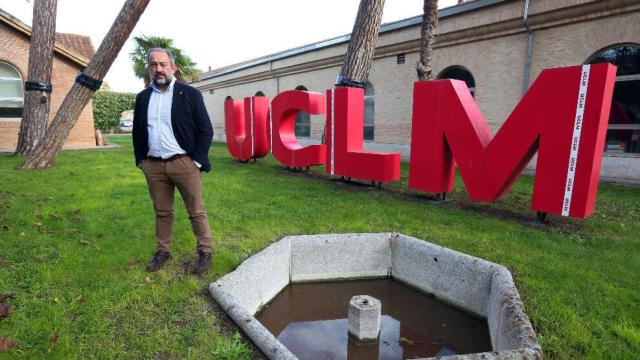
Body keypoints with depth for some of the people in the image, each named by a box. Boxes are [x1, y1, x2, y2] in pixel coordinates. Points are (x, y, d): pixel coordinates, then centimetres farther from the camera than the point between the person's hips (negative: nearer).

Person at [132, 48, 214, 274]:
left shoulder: (190, 94, -2)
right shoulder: (142, 97, 12)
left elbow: (205, 130, -4)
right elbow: (137, 131, 19)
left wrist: (197, 161, -8)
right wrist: (140, 160, 10)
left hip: (184, 163, -4)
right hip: (153, 166, 4)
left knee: (196, 211, 2)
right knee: (162, 212, 14)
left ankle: (205, 252, 15)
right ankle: (163, 251, 28)